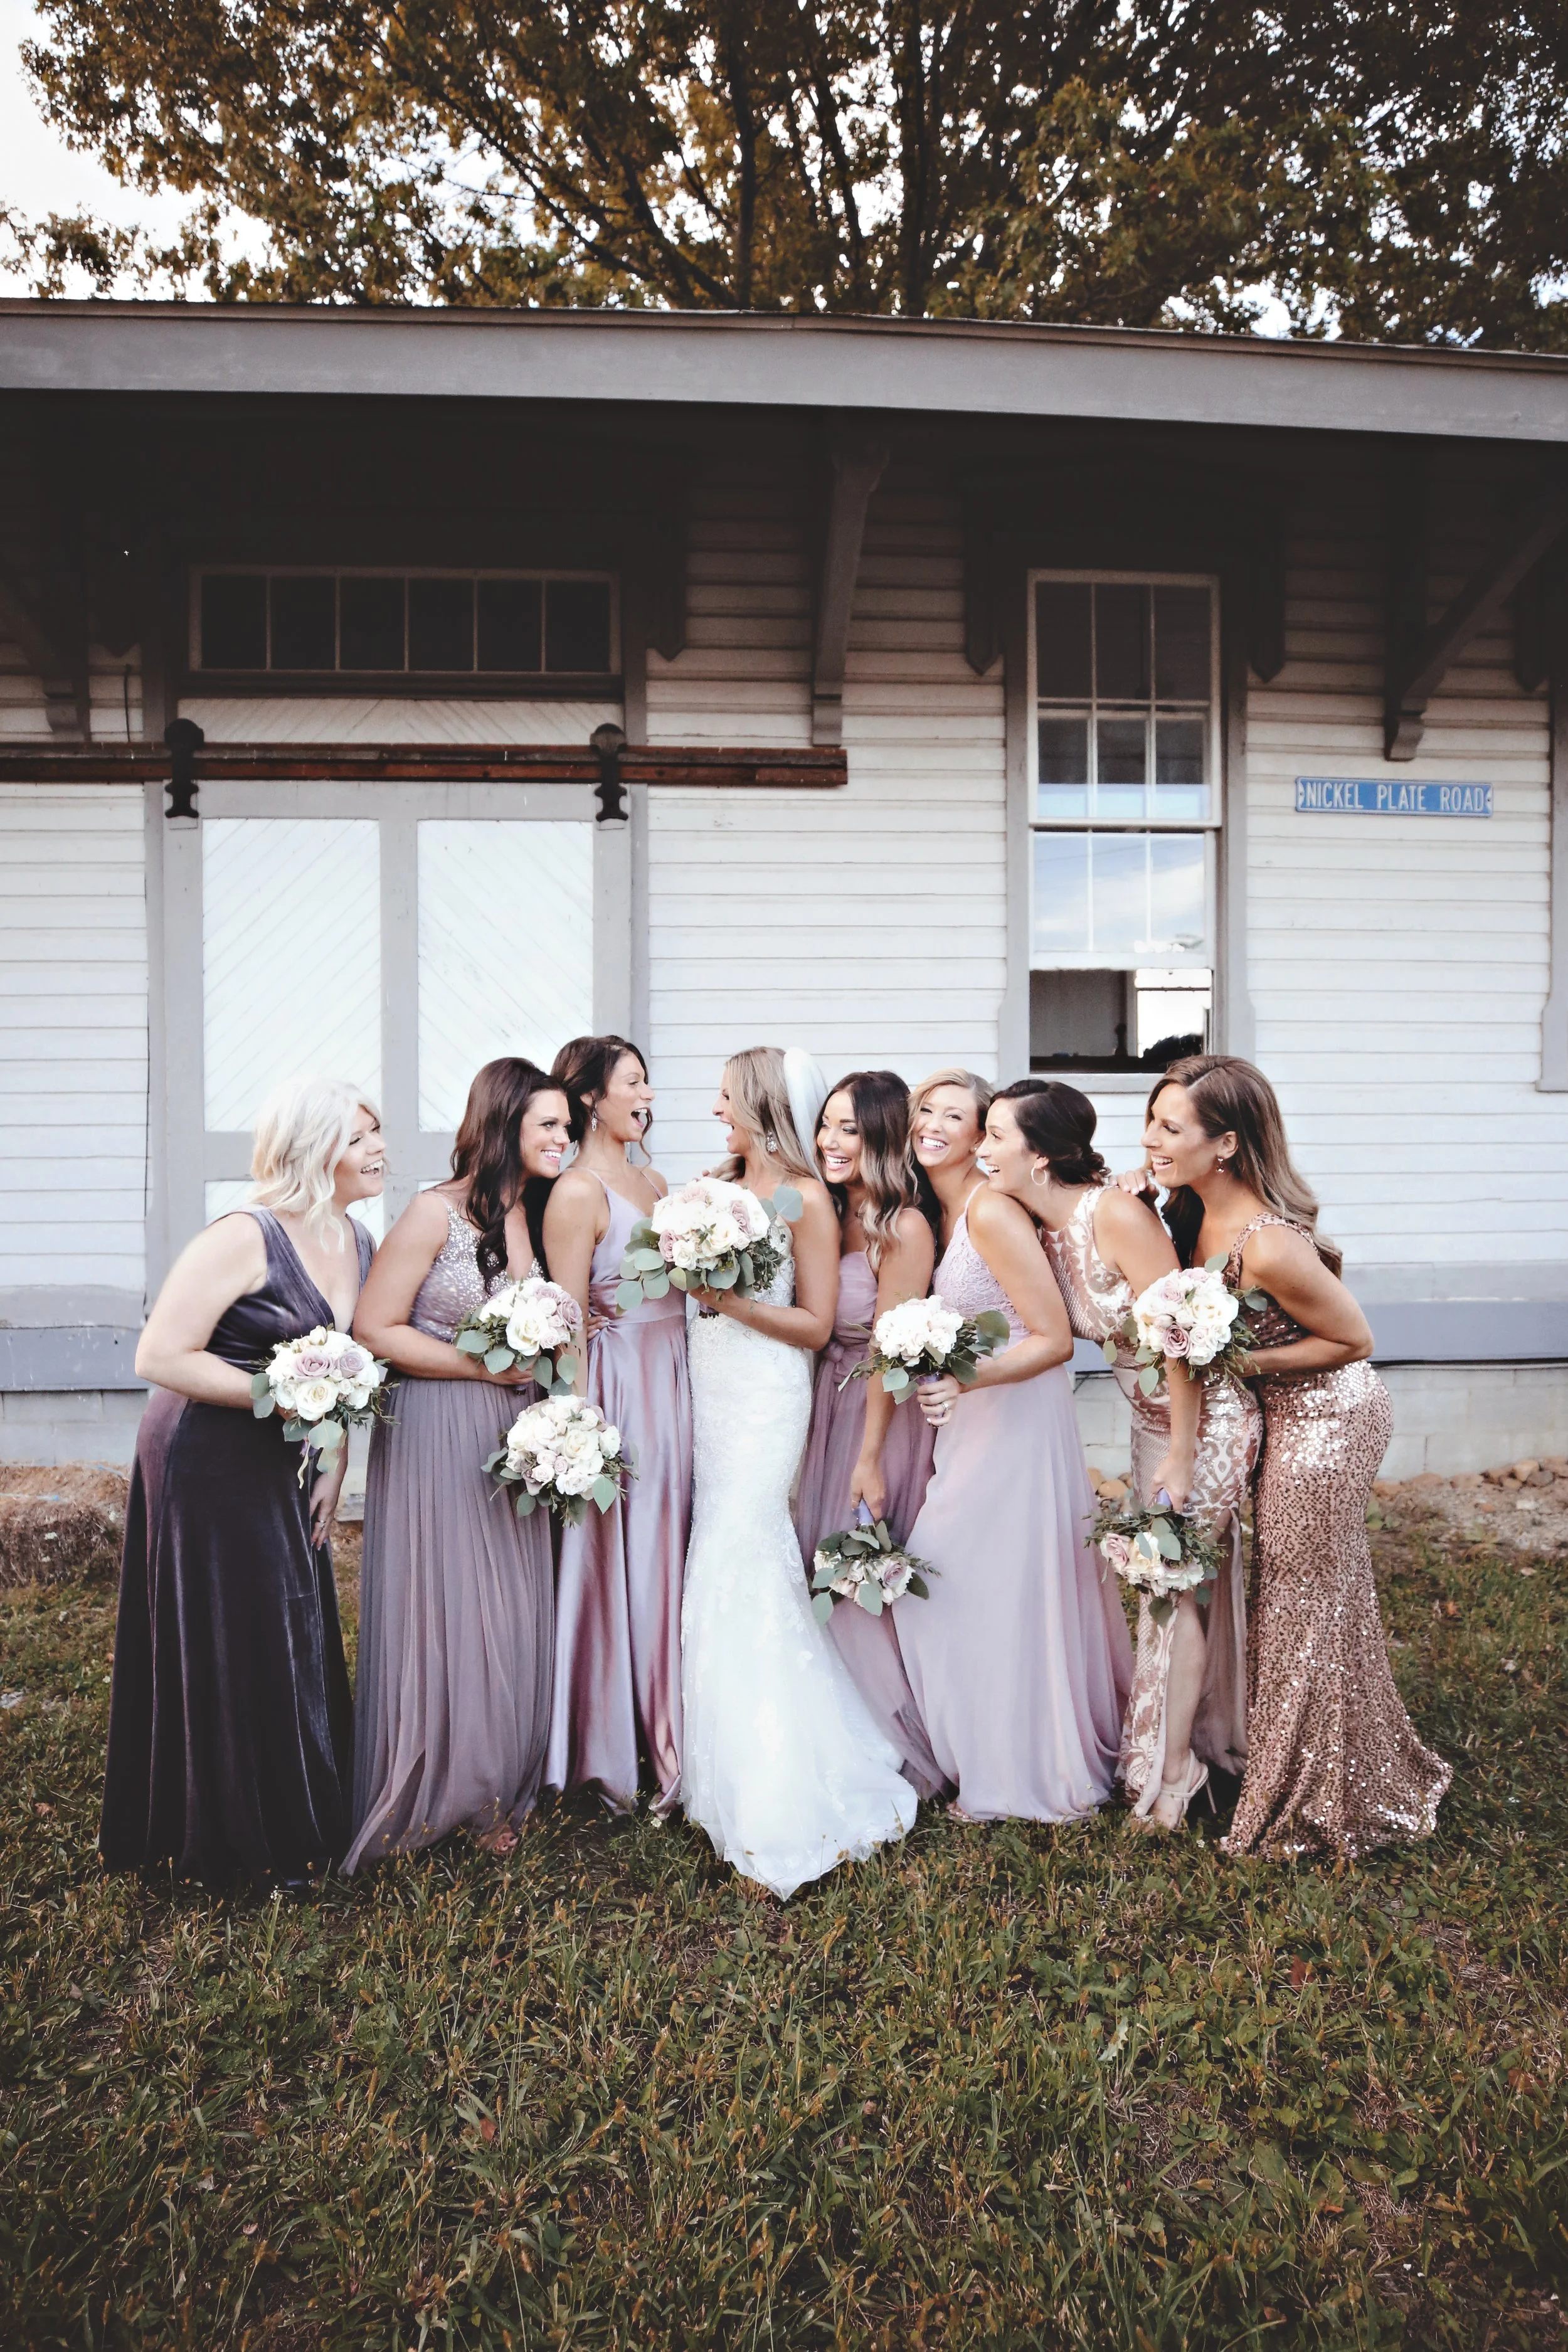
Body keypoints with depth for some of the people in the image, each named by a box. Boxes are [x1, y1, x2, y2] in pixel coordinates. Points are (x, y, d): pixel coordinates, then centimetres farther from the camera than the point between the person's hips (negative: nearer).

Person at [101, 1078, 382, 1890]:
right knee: (230, 1646, 4)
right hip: (207, 1465, -7)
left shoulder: (358, 1243, 4)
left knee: (297, 1636, 14)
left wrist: (335, 1467, 3)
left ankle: (302, 1822, 33)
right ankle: (239, 1838, 23)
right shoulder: (244, 1238, -21)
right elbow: (159, 1358, -22)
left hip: (285, 1467, 8)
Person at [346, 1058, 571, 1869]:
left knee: (508, 1615, 12)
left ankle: (493, 1786, 30)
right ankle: (425, 1794, 24)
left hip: (511, 1435, 6)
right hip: (434, 1436, -6)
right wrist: (482, 1365, -17)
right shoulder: (437, 1212, -14)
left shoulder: (536, 1214, 7)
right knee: (435, 1614, 4)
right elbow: (373, 1329, -14)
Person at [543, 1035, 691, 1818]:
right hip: (619, 1387, -8)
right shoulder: (576, 1194, -12)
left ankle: (666, 1732, 29)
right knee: (618, 1564, 2)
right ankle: (614, 1755, 18)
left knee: (668, 1555, 14)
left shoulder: (655, 1182, 13)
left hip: (674, 1381, 8)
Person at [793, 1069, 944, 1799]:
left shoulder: (904, 1229, -18)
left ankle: (899, 1746, 21)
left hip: (882, 1411, -7)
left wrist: (871, 1458, -17)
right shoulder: (829, 1215, 5)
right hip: (824, 1404, 7)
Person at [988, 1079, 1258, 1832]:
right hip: (1153, 1416, 8)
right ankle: (1172, 1742, 34)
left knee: (1175, 1586, 0)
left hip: (1207, 1415, -8)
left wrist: (1180, 1455, -21)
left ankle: (1171, 1777, 17)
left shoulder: (1116, 1214, -27)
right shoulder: (1046, 1227, -3)